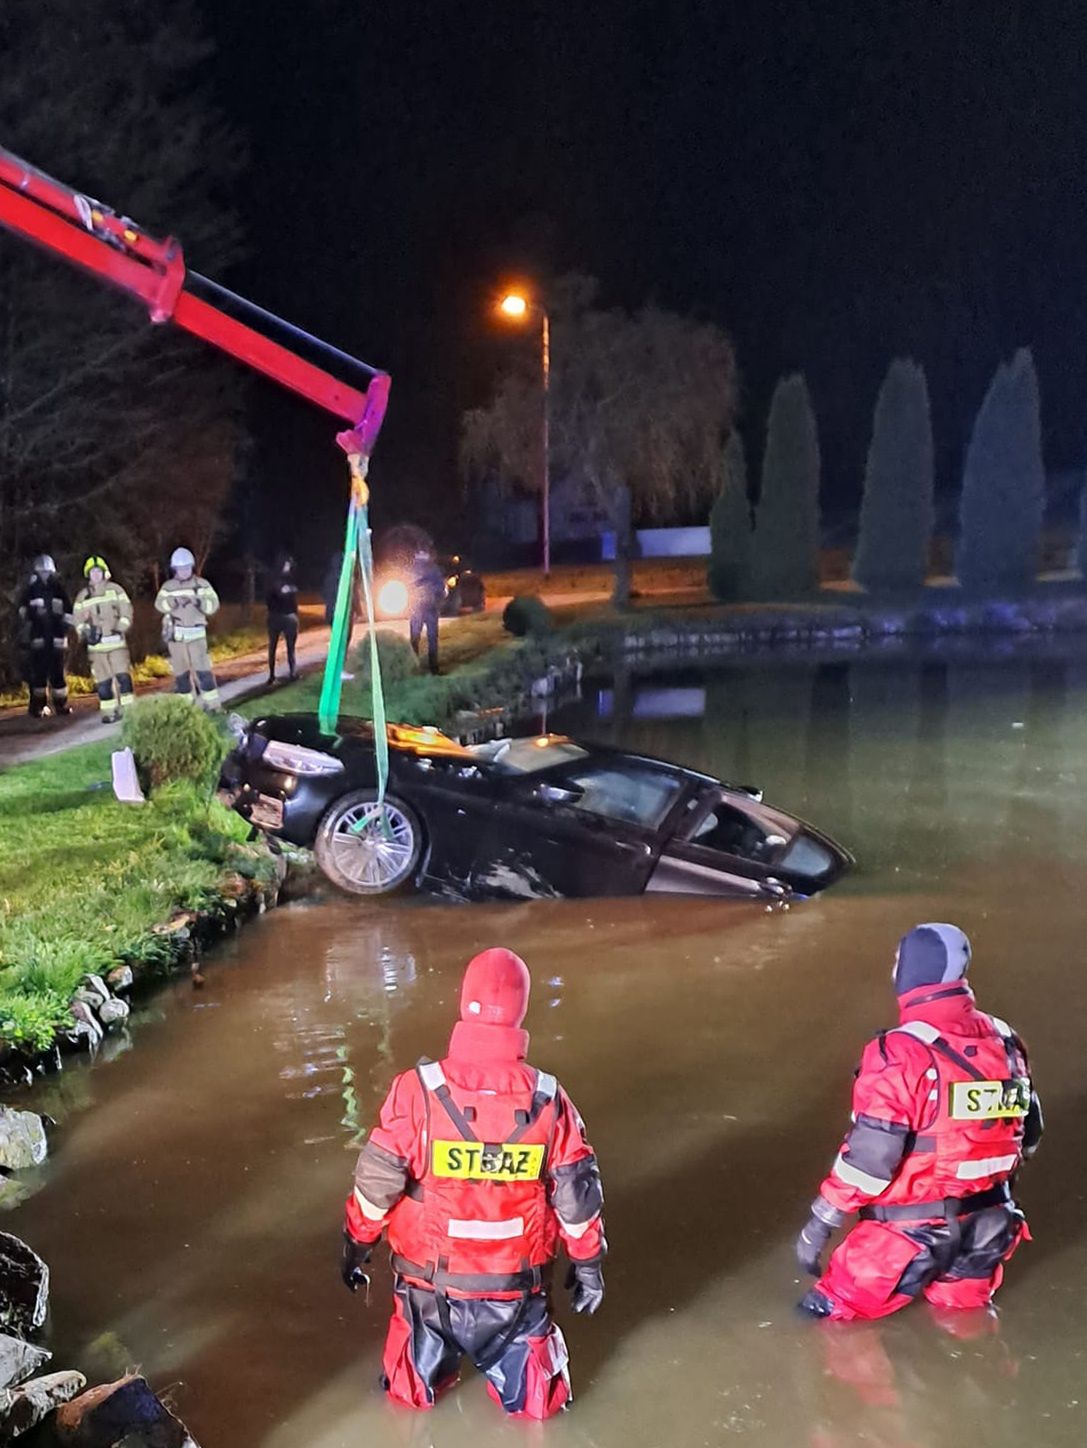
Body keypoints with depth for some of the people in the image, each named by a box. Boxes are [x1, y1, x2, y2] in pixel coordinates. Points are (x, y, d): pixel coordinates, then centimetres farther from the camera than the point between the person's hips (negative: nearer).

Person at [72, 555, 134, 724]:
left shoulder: (115, 589, 5)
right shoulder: (82, 596, 10)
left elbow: (126, 611, 2)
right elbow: (78, 618, 8)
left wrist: (120, 628, -10)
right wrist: (86, 631, -9)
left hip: (116, 641, -2)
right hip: (96, 645, 2)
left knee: (123, 675, -11)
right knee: (103, 681, 1)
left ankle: (128, 709, -6)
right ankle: (108, 712, 6)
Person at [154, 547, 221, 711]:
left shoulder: (202, 584, 3)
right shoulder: (168, 586, 5)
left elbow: (214, 605, -5)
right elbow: (160, 604, -11)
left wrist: (199, 602, -23)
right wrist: (174, 601, -30)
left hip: (196, 634, -2)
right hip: (176, 635, 2)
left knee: (203, 670, -9)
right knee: (180, 672, 6)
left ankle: (212, 705, -5)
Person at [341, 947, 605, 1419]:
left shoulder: (418, 1090, -18)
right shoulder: (549, 1100, -13)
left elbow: (377, 1180, -12)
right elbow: (577, 1193, -5)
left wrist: (356, 1243, 5)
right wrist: (588, 1263, 10)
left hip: (430, 1280, 0)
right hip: (515, 1285, 0)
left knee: (411, 1395, 25)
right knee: (534, 1404, 22)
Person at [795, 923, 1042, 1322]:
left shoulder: (901, 1054, -22)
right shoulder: (1005, 1041, -1)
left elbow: (869, 1155, -22)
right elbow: (1027, 1133, 11)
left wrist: (821, 1222, -11)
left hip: (911, 1229, -6)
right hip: (986, 1225, 6)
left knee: (825, 1312, 8)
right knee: (961, 1304, 32)